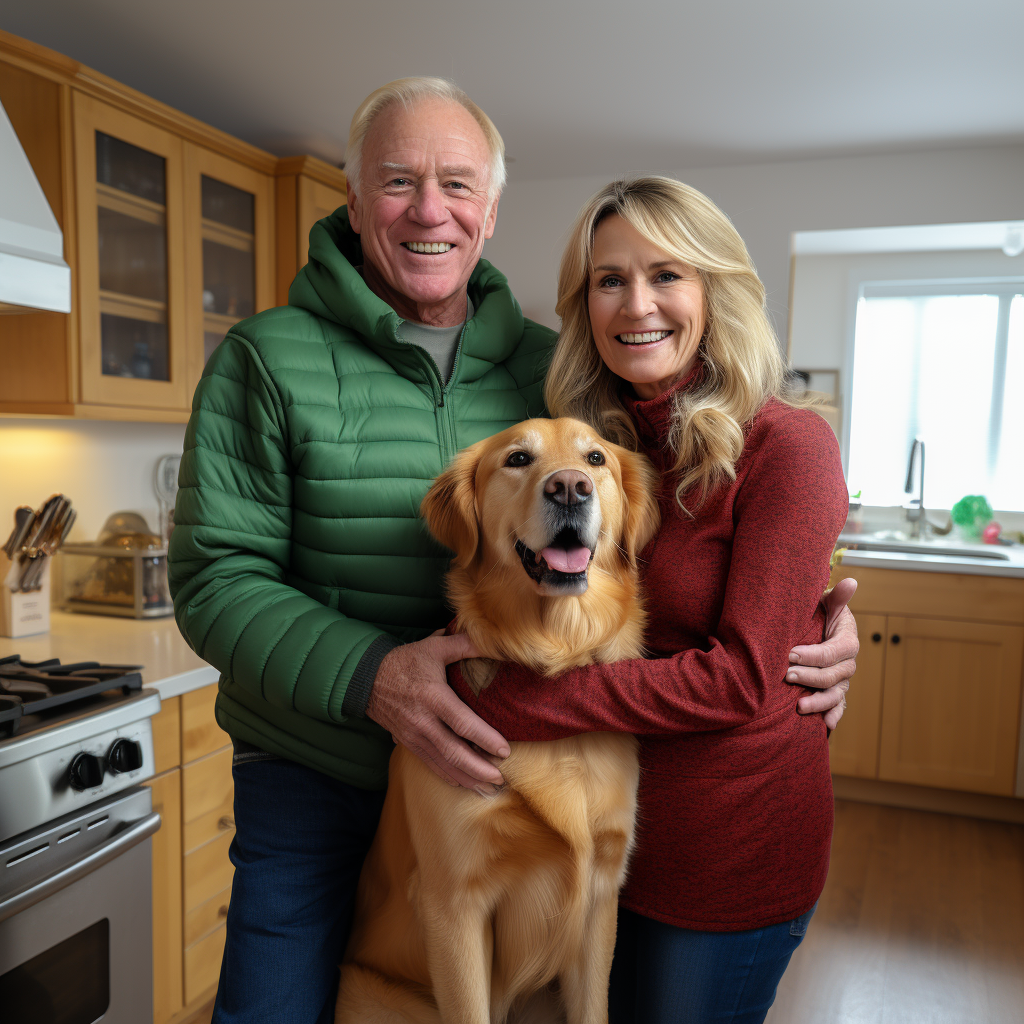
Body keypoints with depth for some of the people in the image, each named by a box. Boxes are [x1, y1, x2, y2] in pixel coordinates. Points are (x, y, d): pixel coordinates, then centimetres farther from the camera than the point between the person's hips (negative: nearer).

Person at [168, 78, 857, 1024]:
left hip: (504, 770, 3)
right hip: (314, 779, -2)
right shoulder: (268, 360, -9)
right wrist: (367, 675, -28)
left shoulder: (549, 366, -1)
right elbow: (216, 577, -12)